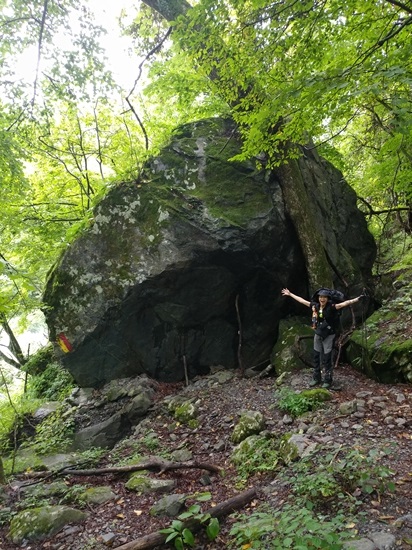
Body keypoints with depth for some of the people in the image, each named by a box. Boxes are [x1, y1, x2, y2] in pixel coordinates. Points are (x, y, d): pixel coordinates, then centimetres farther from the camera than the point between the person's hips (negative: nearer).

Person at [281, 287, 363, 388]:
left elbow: (345, 303, -29)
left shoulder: (331, 307, -17)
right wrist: (290, 294, 12)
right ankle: (316, 378, 30)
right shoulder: (315, 306, -4)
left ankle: (328, 380, 17)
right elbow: (301, 300, 6)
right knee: (316, 357, 14)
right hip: (318, 334, 5)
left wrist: (356, 299, -42)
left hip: (328, 335, -5)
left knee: (327, 359, 0)